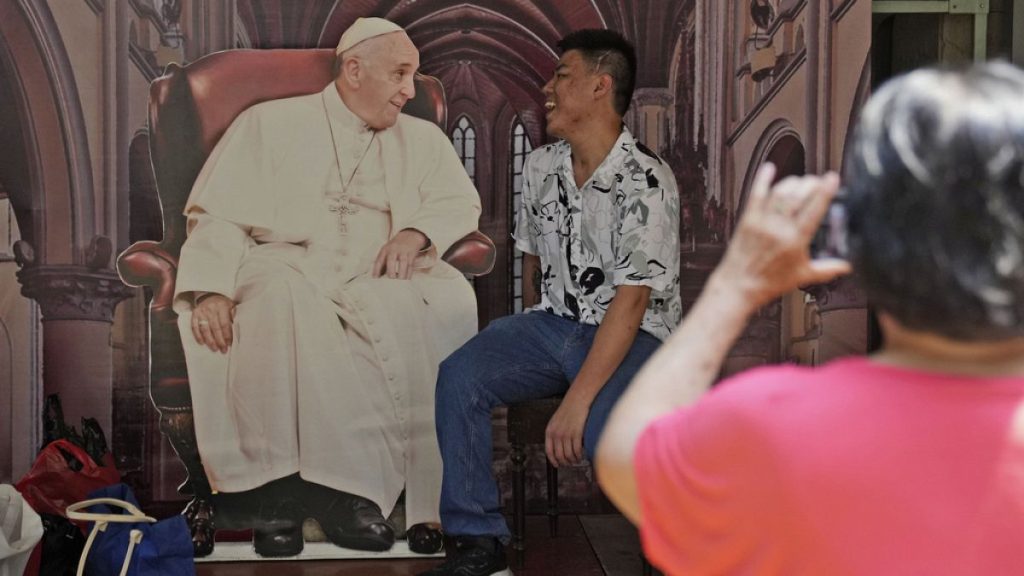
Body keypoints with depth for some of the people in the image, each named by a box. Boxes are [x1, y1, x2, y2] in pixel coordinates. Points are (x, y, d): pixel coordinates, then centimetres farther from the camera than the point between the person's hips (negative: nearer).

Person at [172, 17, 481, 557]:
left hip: (378, 277, 2)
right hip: (289, 265, -2)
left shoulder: (420, 138, 23)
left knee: (449, 299, -30)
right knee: (283, 295, -38)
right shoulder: (271, 123, 13)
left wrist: (414, 233, -11)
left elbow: (460, 202, 11)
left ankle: (430, 499, -32)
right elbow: (219, 213, 3)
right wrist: (212, 288, -16)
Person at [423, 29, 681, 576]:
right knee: (459, 376, -18)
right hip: (553, 322, 6)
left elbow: (630, 302, -23)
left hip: (633, 334, -6)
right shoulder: (540, 167, 6)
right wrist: (531, 344, 17)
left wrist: (576, 400, -28)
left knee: (603, 429, -35)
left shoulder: (646, 182, -17)